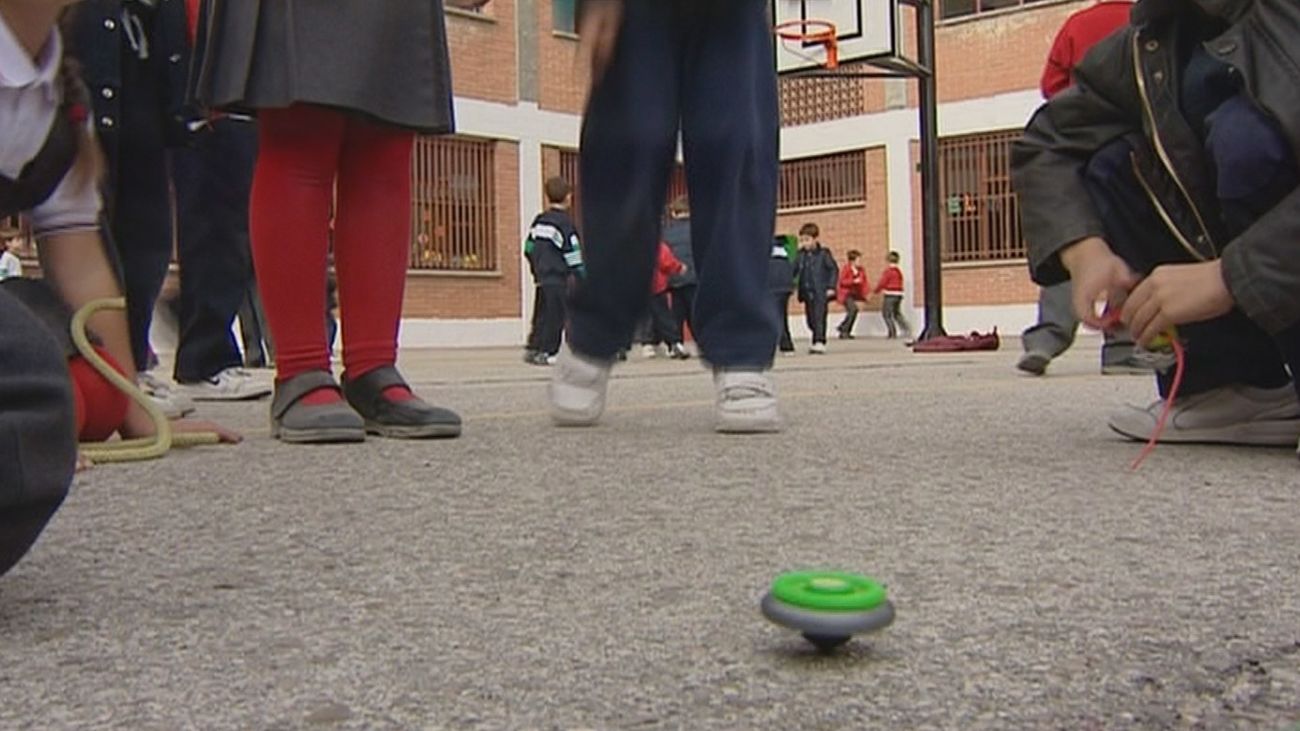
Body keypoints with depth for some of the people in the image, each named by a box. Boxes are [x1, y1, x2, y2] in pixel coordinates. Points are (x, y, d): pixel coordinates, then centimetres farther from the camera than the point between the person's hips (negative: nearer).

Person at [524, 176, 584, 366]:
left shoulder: (539, 221, 11)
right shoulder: (565, 223, -11)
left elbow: (529, 249, 15)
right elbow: (573, 255, -13)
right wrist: (582, 277, -7)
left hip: (542, 279, 7)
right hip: (560, 281, -7)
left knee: (541, 315, 13)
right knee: (555, 317, -3)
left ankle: (533, 349, 14)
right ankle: (546, 352, -4)